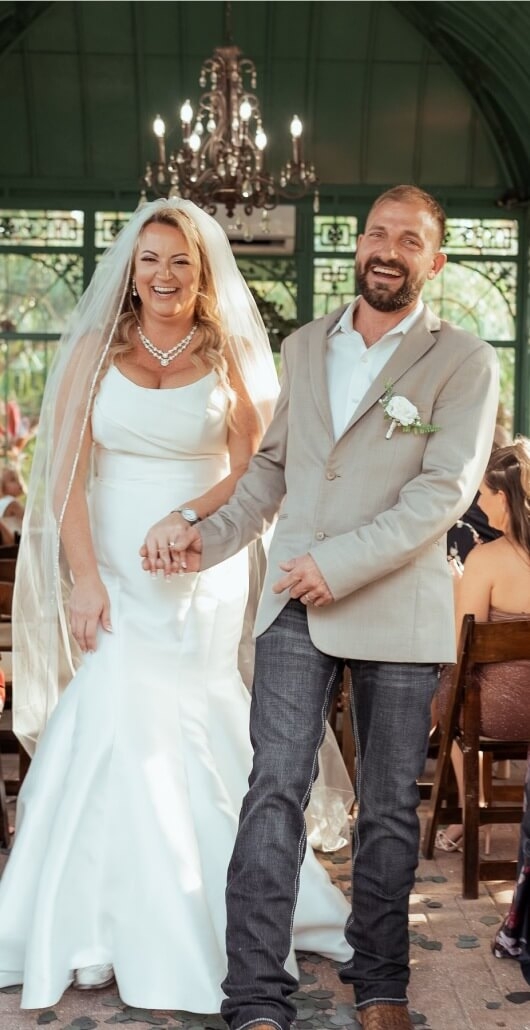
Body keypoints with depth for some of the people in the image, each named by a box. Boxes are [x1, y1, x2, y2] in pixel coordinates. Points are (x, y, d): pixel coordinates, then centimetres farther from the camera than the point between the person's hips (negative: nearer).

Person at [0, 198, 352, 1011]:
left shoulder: (229, 358, 2)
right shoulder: (96, 350, 3)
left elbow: (252, 470, -1)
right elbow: (67, 473, -2)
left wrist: (187, 517, -17)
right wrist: (84, 578, -10)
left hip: (201, 575, -1)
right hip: (113, 571, 1)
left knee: (184, 739, 2)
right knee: (117, 732, 0)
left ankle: (193, 924, 21)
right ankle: (113, 930, 15)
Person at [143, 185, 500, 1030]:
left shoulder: (463, 362, 0)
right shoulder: (304, 347, 14)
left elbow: (445, 489, -11)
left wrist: (341, 564, -17)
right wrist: (207, 538, 6)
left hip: (395, 609, -2)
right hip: (294, 602, 3)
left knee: (389, 807, 9)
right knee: (275, 791, -6)